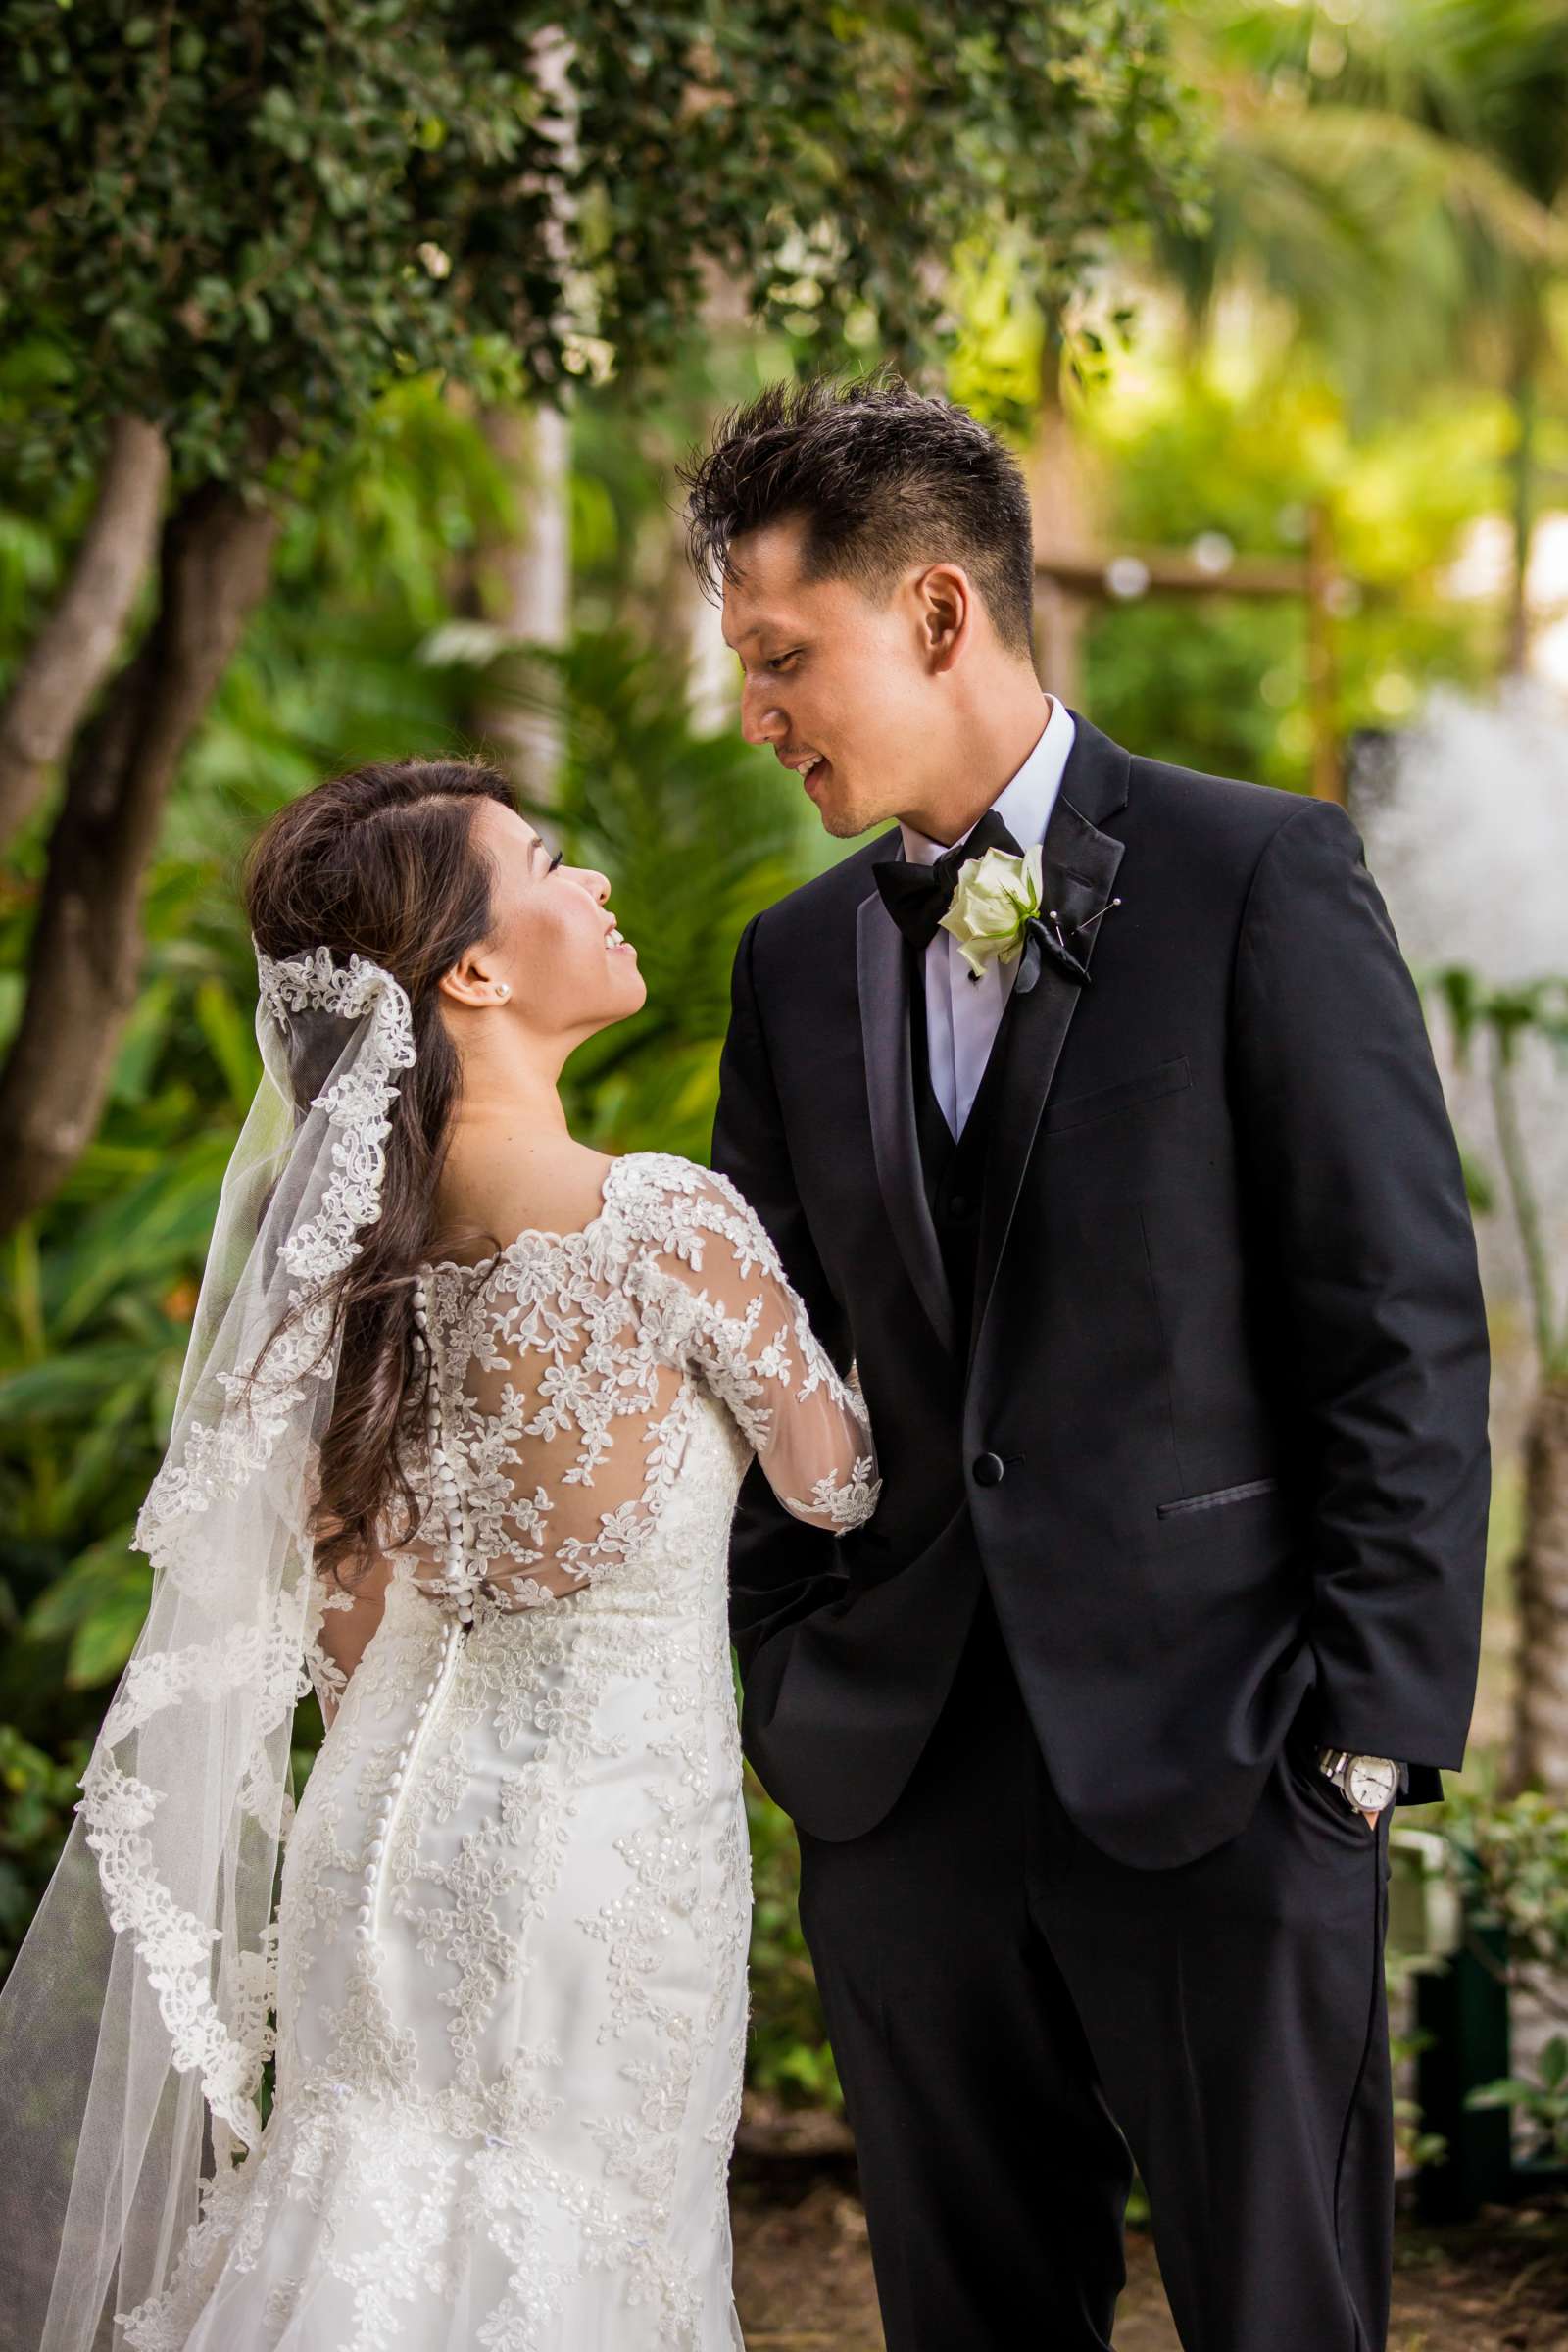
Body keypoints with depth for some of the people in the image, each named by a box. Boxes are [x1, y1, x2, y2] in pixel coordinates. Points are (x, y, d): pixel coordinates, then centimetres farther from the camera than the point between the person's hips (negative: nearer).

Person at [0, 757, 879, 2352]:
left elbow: (346, 1625, 6)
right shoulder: (669, 1228, -21)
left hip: (399, 1811, 6)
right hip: (610, 1831, -6)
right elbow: (834, 1486, -5)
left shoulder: (335, 1234, -3)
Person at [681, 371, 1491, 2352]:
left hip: (1216, 1761, -5)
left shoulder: (1263, 882, -5)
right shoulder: (797, 960, 12)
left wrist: (1369, 1722, -11)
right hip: (896, 1781, 5)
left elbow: (1406, 1330, -7)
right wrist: (782, 1676, 6)